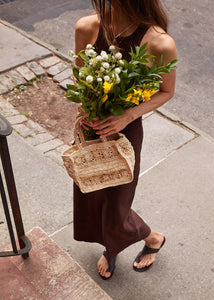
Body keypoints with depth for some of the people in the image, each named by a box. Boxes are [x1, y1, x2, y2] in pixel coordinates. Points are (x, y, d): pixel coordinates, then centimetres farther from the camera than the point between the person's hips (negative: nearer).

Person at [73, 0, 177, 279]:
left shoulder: (160, 43, -24)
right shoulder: (87, 28, -13)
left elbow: (167, 91, -7)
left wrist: (128, 115, -22)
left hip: (124, 131, -4)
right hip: (90, 128, 4)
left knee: (114, 209, 9)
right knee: (90, 197, 21)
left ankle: (154, 239, 46)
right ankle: (110, 248, 53)